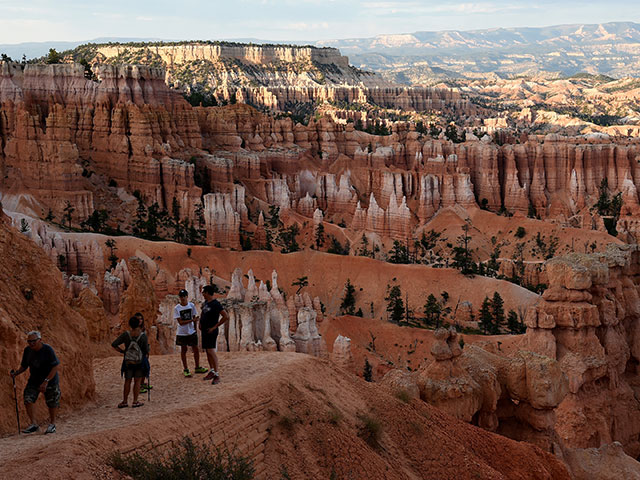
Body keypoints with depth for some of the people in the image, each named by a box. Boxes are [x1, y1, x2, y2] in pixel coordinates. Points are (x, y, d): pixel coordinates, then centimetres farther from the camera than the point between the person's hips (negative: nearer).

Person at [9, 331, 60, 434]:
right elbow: (24, 366, 6)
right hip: (34, 380, 4)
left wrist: (46, 381, -28)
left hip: (50, 380, -4)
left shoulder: (48, 350, -21)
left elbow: (55, 367, -22)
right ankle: (34, 424, -2)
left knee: (52, 404, 6)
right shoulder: (27, 350, -5)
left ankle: (52, 424, 30)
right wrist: (16, 373, -15)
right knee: (27, 400, -12)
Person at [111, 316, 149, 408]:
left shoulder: (126, 334, -10)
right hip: (140, 362, -2)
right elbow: (146, 351, -10)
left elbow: (114, 344, -12)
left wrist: (122, 351, 1)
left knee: (127, 381, 11)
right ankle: (135, 402, 9)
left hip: (128, 362, 2)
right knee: (137, 381, 8)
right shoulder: (143, 336, -14)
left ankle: (125, 401, 15)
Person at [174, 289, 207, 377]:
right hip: (182, 333, -2)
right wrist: (192, 320, -23)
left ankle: (197, 367, 18)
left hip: (191, 332, 2)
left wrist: (195, 328, 6)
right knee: (183, 350, 7)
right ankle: (185, 369, 16)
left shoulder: (191, 305, -1)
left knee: (195, 349, 4)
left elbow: (194, 318, 8)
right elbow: (180, 322, -14)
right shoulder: (176, 308, -9)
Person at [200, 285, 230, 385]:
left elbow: (226, 317, -21)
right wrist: (200, 323, 16)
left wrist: (215, 326, -19)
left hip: (211, 331, -9)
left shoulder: (215, 304, -17)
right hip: (204, 330, 9)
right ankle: (211, 371, 22)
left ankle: (217, 375, -13)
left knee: (211, 351, -14)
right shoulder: (205, 302, 11)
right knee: (207, 351, 12)